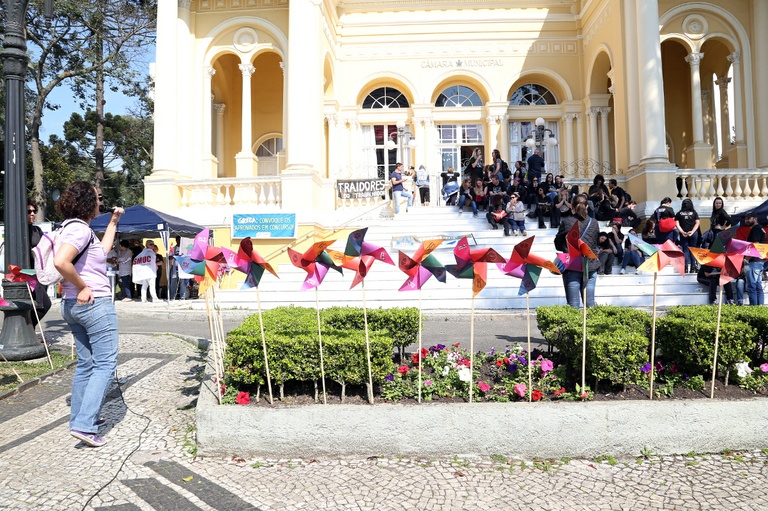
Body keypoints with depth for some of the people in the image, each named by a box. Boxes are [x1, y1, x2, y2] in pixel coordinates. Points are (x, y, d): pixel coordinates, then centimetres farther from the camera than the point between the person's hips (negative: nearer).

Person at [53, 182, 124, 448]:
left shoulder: (75, 227, 15)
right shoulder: (80, 228, -16)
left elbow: (102, 251, 27)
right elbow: (61, 262, -31)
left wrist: (113, 222, 27)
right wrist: (83, 287, -20)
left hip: (74, 306, 10)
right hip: (95, 304, -10)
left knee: (86, 363, 17)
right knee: (105, 364, -5)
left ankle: (79, 418, 24)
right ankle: (85, 425, -9)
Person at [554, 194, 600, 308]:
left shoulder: (566, 222, -7)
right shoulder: (593, 223, 2)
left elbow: (558, 245, 1)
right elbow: (596, 243, 14)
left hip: (572, 266, -3)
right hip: (591, 266, 3)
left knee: (573, 303, 1)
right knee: (590, 303, 10)